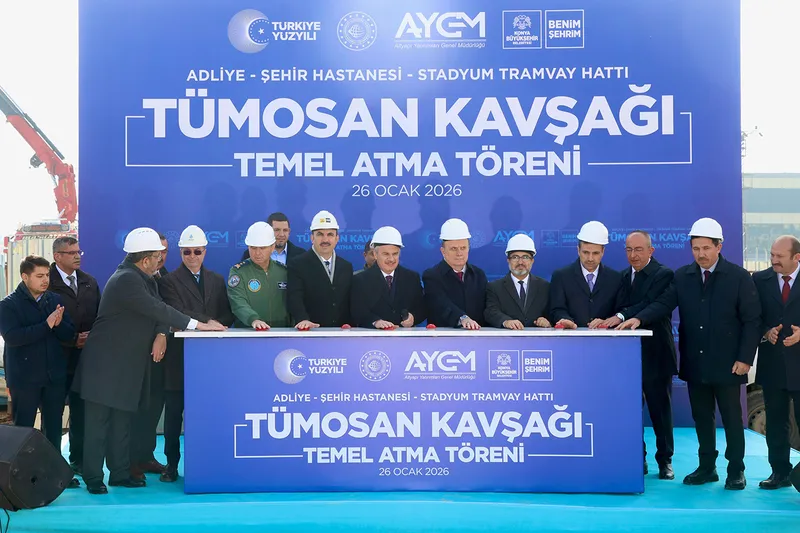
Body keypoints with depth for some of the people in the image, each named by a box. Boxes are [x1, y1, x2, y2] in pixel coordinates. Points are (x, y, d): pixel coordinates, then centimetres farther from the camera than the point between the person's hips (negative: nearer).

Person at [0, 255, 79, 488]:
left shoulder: (55, 299, 5)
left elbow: (69, 334, 2)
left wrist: (59, 324, -20)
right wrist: (46, 325, -26)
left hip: (55, 374, 4)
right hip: (25, 377, -4)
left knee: (53, 427, 12)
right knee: (23, 428, 7)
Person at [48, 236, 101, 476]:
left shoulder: (89, 282, 12)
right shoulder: (48, 283, -8)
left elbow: (99, 315, 14)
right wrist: (72, 340, -12)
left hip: (85, 356, 5)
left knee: (80, 411, 10)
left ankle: (78, 459, 20)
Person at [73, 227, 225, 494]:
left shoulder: (143, 278, 9)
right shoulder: (126, 279, -20)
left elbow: (158, 308, 7)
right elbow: (156, 309, -28)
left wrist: (161, 334, -14)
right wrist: (197, 324, -28)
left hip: (129, 362, 9)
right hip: (106, 362, -9)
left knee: (123, 420, 13)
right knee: (98, 421, 0)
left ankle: (120, 472, 21)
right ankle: (93, 478, 8)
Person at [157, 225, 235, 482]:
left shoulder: (217, 280, 15)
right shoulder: (169, 281, 1)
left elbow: (227, 315, 9)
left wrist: (217, 325, -11)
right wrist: (207, 321, -20)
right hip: (179, 355, -3)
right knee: (174, 412, 4)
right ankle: (172, 463, 16)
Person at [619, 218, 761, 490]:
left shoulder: (739, 277, -5)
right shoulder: (682, 276, 5)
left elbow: (751, 320, -5)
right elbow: (664, 303, -4)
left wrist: (745, 358, -11)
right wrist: (639, 318, -24)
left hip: (727, 363, -3)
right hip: (695, 363, 4)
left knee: (731, 417, 6)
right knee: (702, 417, 12)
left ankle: (736, 471, 19)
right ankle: (706, 467, 23)